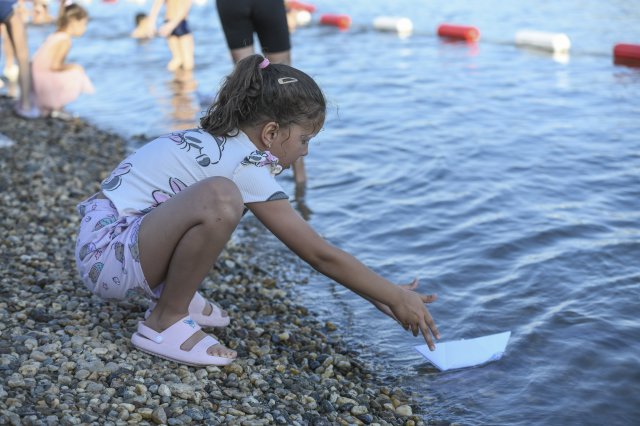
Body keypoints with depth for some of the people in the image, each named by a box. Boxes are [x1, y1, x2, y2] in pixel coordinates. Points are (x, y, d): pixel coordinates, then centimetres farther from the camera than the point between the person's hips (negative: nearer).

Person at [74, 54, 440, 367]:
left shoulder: (218, 142, 9)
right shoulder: (246, 166, -18)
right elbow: (321, 254, -15)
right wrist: (396, 297, -5)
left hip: (103, 231, 10)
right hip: (109, 256, -10)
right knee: (219, 199, -32)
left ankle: (170, 290, 14)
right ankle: (164, 323, -12)